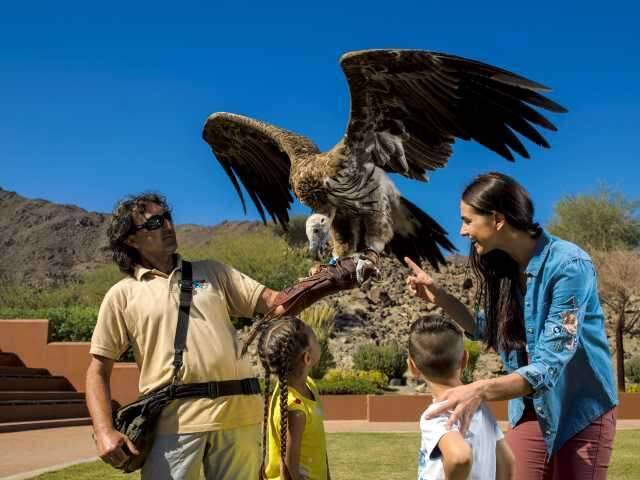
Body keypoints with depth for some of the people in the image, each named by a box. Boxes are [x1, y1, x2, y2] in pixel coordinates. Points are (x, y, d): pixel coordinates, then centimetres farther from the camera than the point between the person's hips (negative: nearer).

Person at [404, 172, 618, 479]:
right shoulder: (502, 267, -3)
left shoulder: (569, 265, -24)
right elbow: (489, 331, 12)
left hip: (581, 411, -6)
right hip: (531, 410, 6)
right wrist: (440, 298, -1)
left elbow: (548, 366, -29)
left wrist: (480, 390, -43)